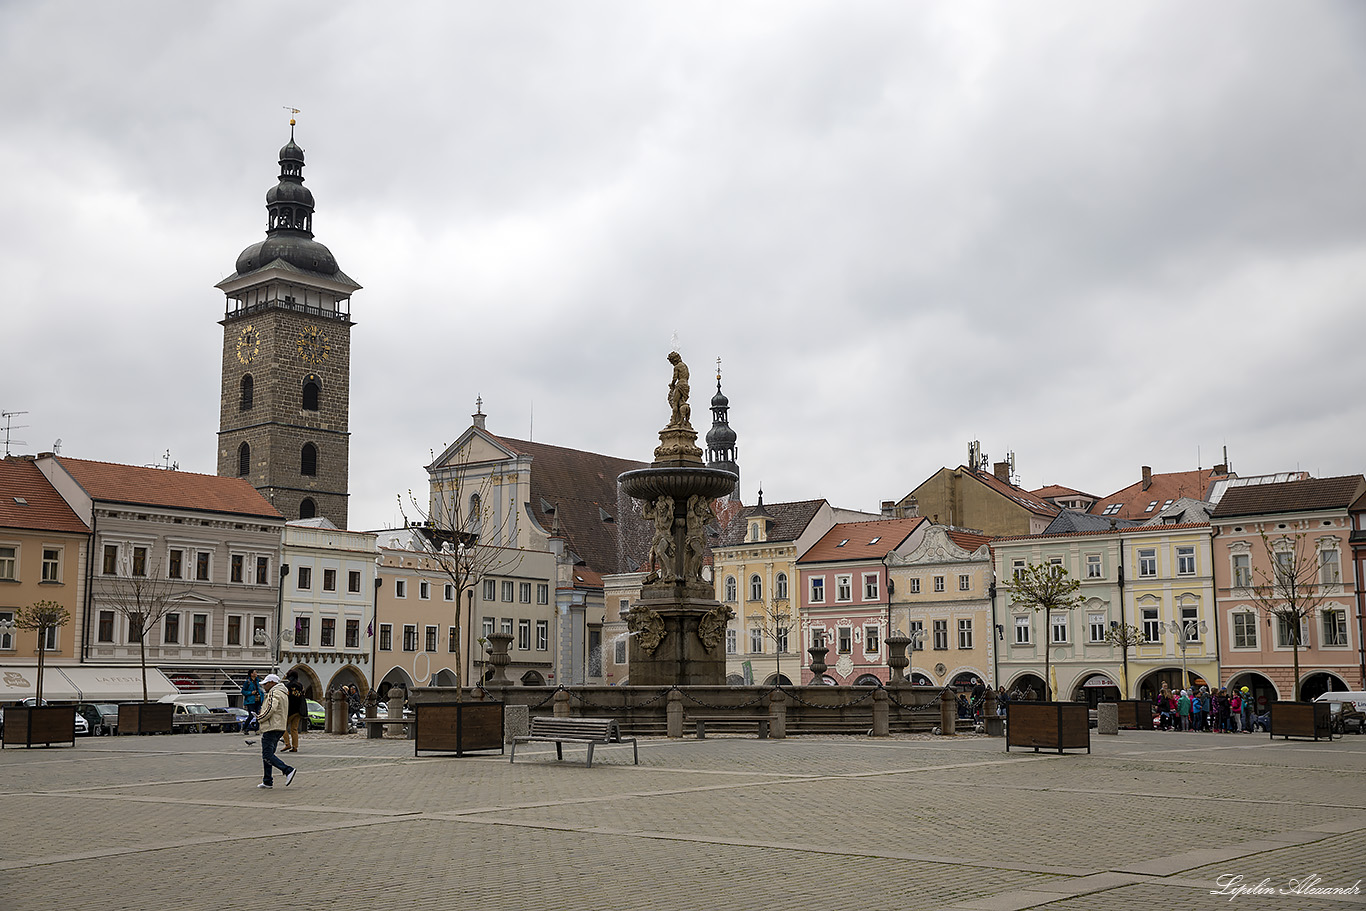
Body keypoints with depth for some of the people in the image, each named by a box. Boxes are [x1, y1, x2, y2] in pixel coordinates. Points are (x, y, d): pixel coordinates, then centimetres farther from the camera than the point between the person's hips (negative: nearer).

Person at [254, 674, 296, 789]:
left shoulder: (274, 693, -12)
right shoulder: (284, 694, 21)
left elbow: (270, 709, -24)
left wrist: (259, 718, -9)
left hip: (271, 728, -10)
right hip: (279, 729, 10)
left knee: (268, 755, -12)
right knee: (267, 754, 14)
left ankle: (288, 770, -21)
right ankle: (267, 781, 15)